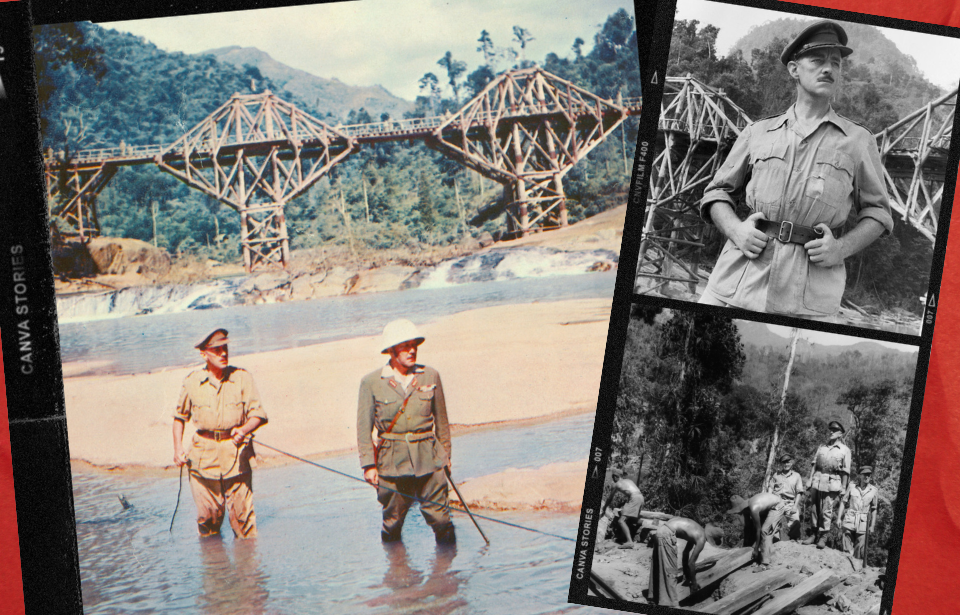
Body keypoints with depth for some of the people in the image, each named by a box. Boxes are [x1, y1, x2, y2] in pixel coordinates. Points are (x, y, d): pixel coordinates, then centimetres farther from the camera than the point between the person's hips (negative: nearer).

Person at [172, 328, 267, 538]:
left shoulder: (242, 377, -1)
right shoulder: (192, 382, 4)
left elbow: (258, 415, -1)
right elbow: (179, 416, 17)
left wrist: (244, 430, -21)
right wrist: (177, 448, 6)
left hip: (236, 454, -1)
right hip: (203, 456, 1)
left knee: (241, 511, -3)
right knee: (208, 516, 5)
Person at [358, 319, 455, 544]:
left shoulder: (430, 376, 4)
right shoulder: (372, 382, -3)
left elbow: (441, 420, 12)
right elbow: (364, 427, 0)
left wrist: (446, 455, 15)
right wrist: (369, 465, -6)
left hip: (429, 458, 1)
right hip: (391, 462, -1)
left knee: (439, 515, -1)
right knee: (393, 518, 8)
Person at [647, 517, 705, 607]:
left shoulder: (696, 533, 20)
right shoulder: (701, 539, -5)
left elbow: (686, 553, 31)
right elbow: (691, 563, -3)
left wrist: (686, 573, 37)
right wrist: (694, 584, 8)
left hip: (661, 528, 9)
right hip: (666, 534, -9)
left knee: (659, 567, 20)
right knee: (670, 570, 0)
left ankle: (654, 595, 32)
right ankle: (670, 602, 4)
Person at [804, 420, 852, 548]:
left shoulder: (844, 450, 4)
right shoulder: (822, 448, 16)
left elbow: (845, 472, 1)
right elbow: (814, 466, 14)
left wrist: (843, 489, -4)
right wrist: (810, 482, 7)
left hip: (832, 483, -4)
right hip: (817, 481, 4)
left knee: (826, 511, -4)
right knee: (815, 509, 5)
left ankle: (823, 538, 4)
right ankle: (814, 534, 13)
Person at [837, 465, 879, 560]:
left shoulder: (873, 490, 4)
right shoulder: (852, 487, 3)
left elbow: (874, 510, 9)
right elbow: (843, 502, 7)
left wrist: (872, 525, 6)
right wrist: (839, 518, 2)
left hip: (863, 523, 0)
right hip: (849, 520, 0)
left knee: (860, 551, -2)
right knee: (847, 549, -3)